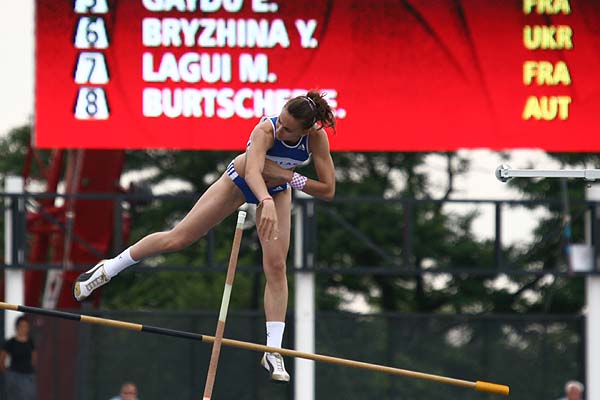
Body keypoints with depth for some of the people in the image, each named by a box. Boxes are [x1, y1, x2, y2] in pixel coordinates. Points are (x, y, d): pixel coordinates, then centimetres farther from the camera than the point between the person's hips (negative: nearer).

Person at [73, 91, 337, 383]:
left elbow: (328, 190, -26)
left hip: (277, 190, 3)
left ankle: (273, 352, -5)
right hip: (241, 180, -3)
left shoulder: (317, 137, -31)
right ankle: (107, 270, 18)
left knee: (276, 266, -8)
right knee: (178, 238, 0)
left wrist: (290, 177, -36)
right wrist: (267, 203, -75)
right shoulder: (266, 130, -40)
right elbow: (253, 172, -57)